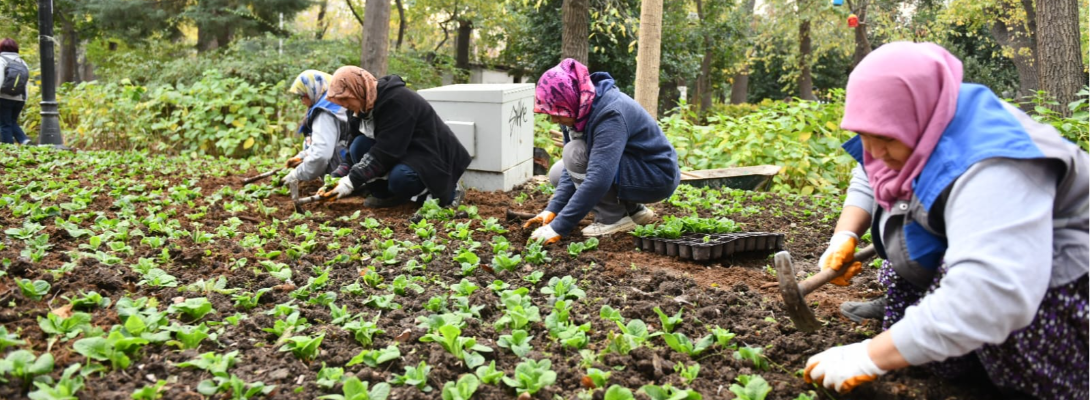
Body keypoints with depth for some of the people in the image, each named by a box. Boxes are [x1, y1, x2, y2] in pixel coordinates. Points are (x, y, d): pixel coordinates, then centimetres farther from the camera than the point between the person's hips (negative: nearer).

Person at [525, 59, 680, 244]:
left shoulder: (611, 113, -30)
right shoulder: (579, 110, -4)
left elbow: (598, 180, -37)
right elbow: (572, 167, 0)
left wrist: (558, 227, -35)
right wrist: (552, 210, -12)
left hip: (657, 178, -9)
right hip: (631, 168, 9)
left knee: (576, 152, -23)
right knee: (558, 173, 6)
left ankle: (614, 219, -9)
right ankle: (633, 210, 10)